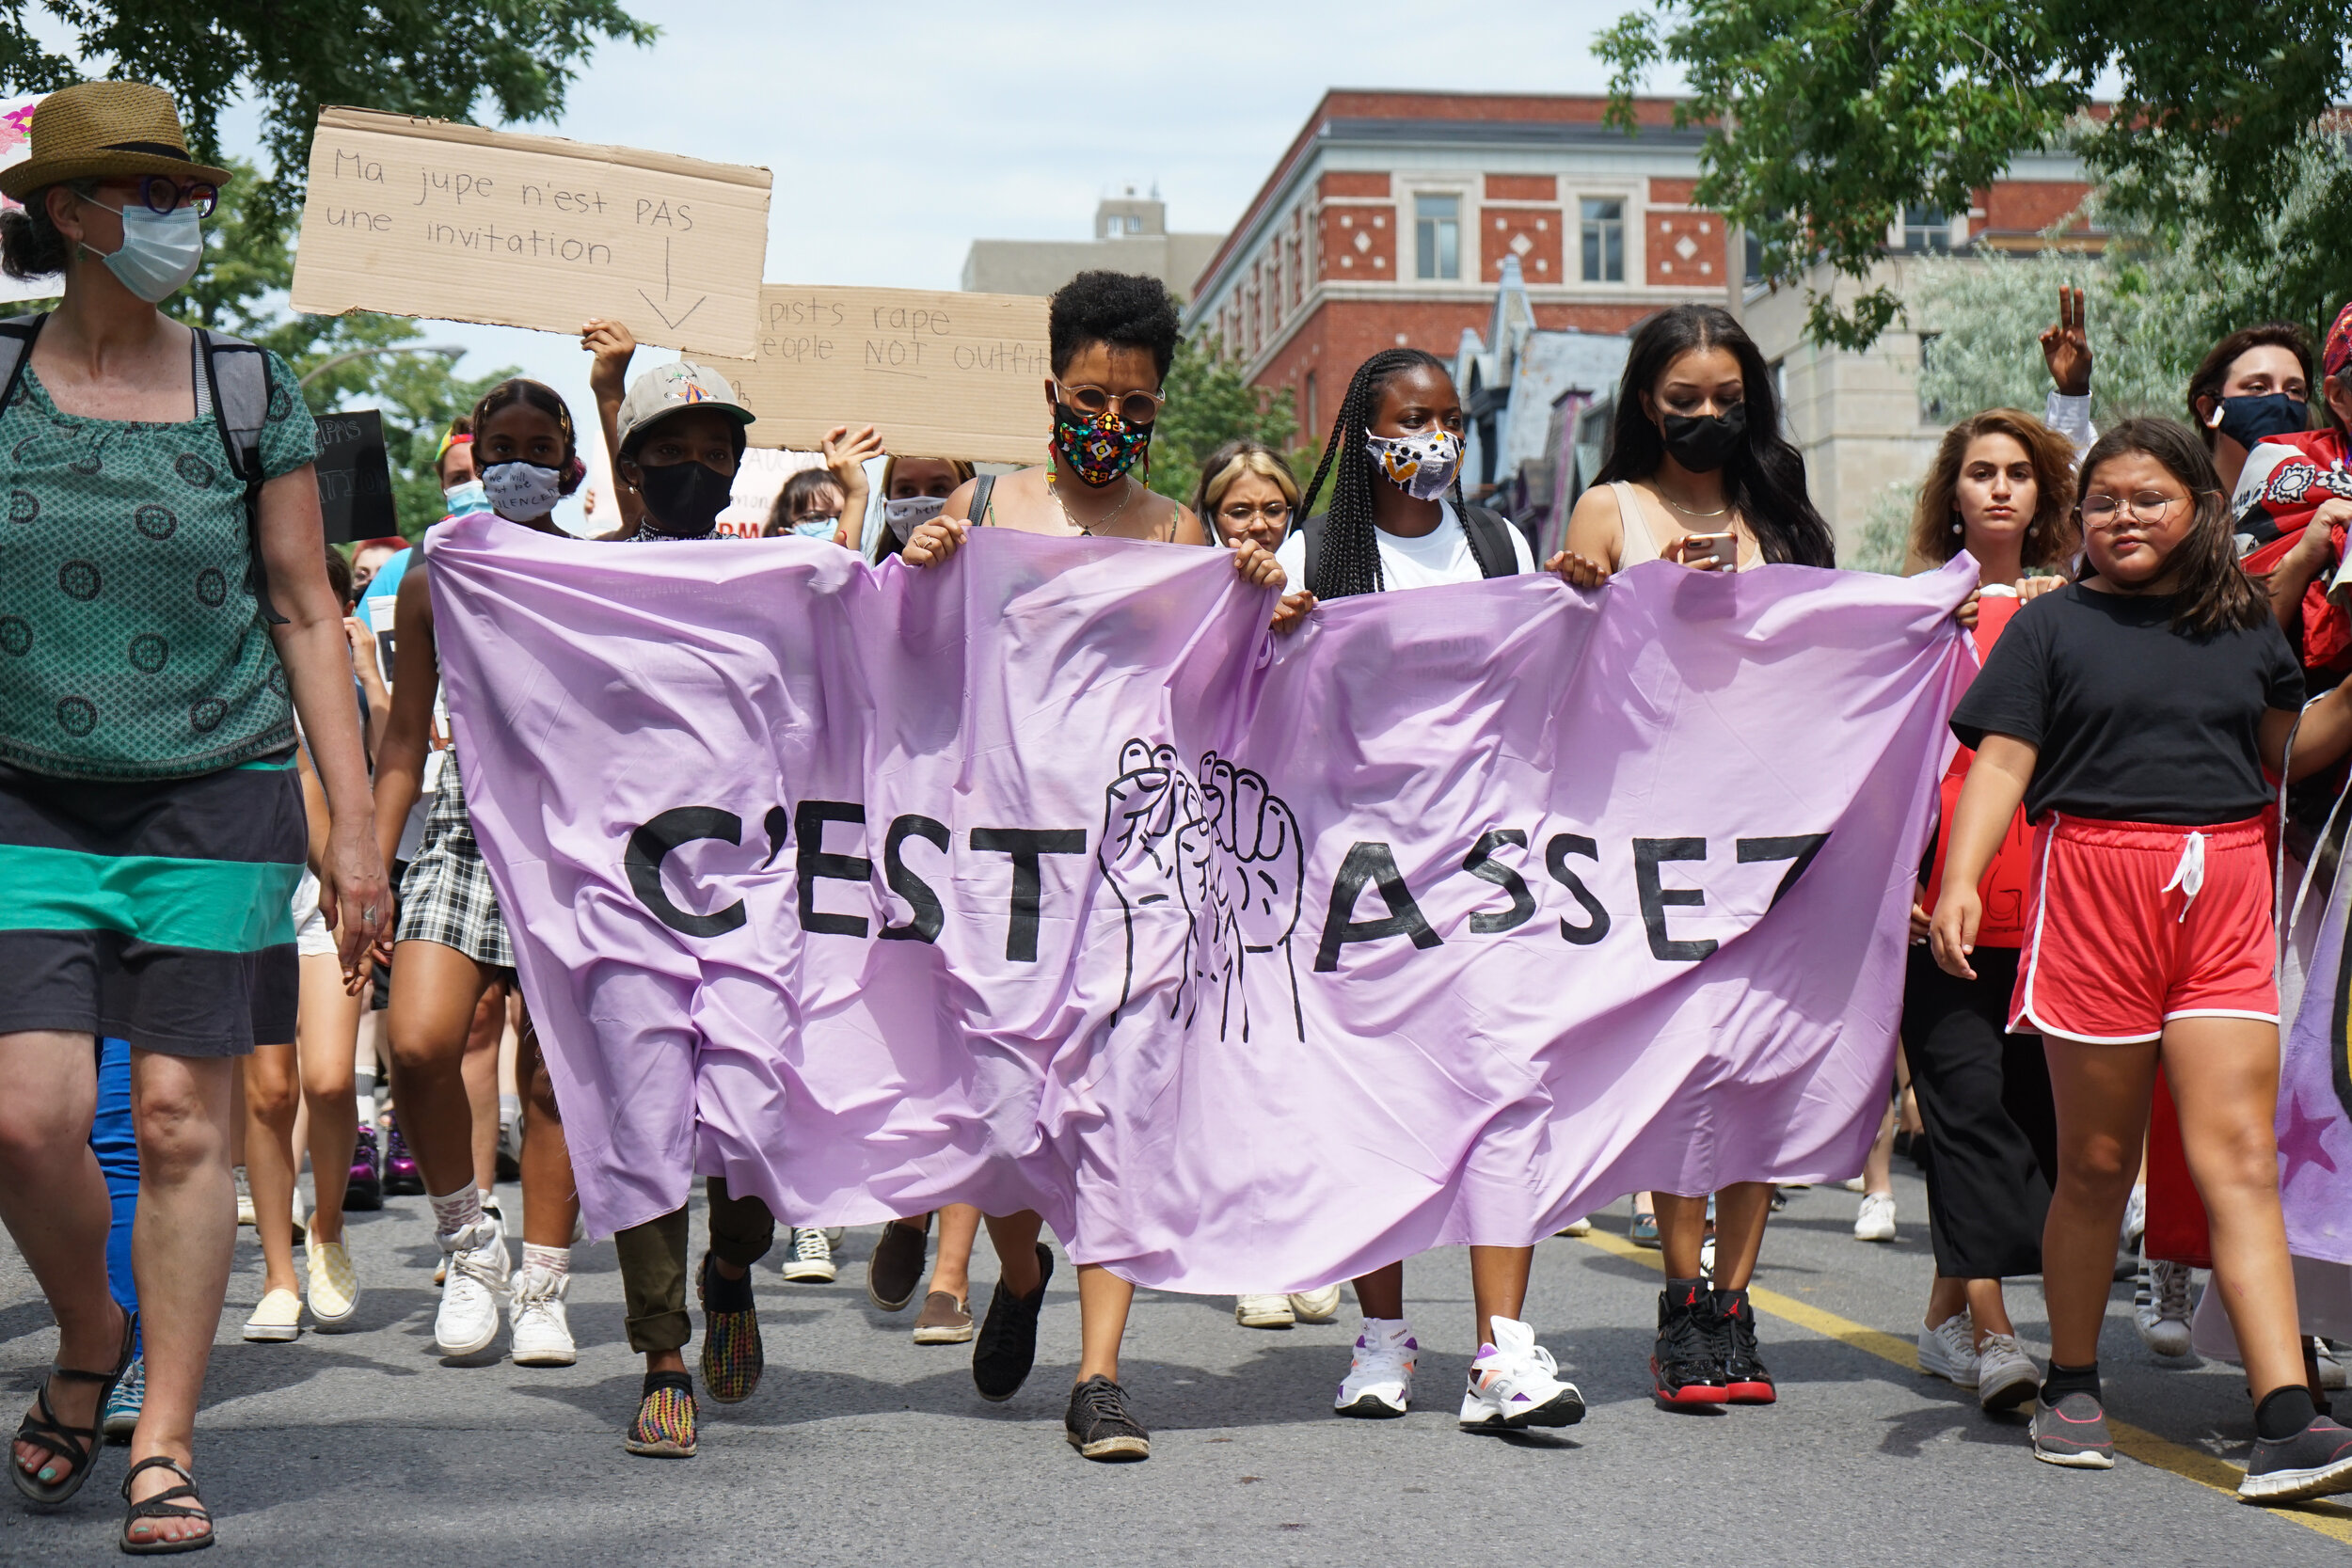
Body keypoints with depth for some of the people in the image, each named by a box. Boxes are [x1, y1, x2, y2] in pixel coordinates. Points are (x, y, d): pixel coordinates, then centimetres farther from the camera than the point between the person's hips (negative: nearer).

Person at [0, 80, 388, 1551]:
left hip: (217, 795, 0)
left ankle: (164, 1443, 11)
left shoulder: (248, 392, 4)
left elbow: (305, 616, 6)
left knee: (182, 1118, -1)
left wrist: (357, 824, 3)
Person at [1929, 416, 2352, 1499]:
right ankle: (2071, 1386, 23)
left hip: (2226, 898, 2)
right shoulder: (2054, 625, 6)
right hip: (2094, 886, -2)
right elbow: (2002, 763, -1)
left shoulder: (2245, 623, 15)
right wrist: (1958, 880, -15)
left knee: (2239, 1156, -7)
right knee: (2096, 1163, 5)